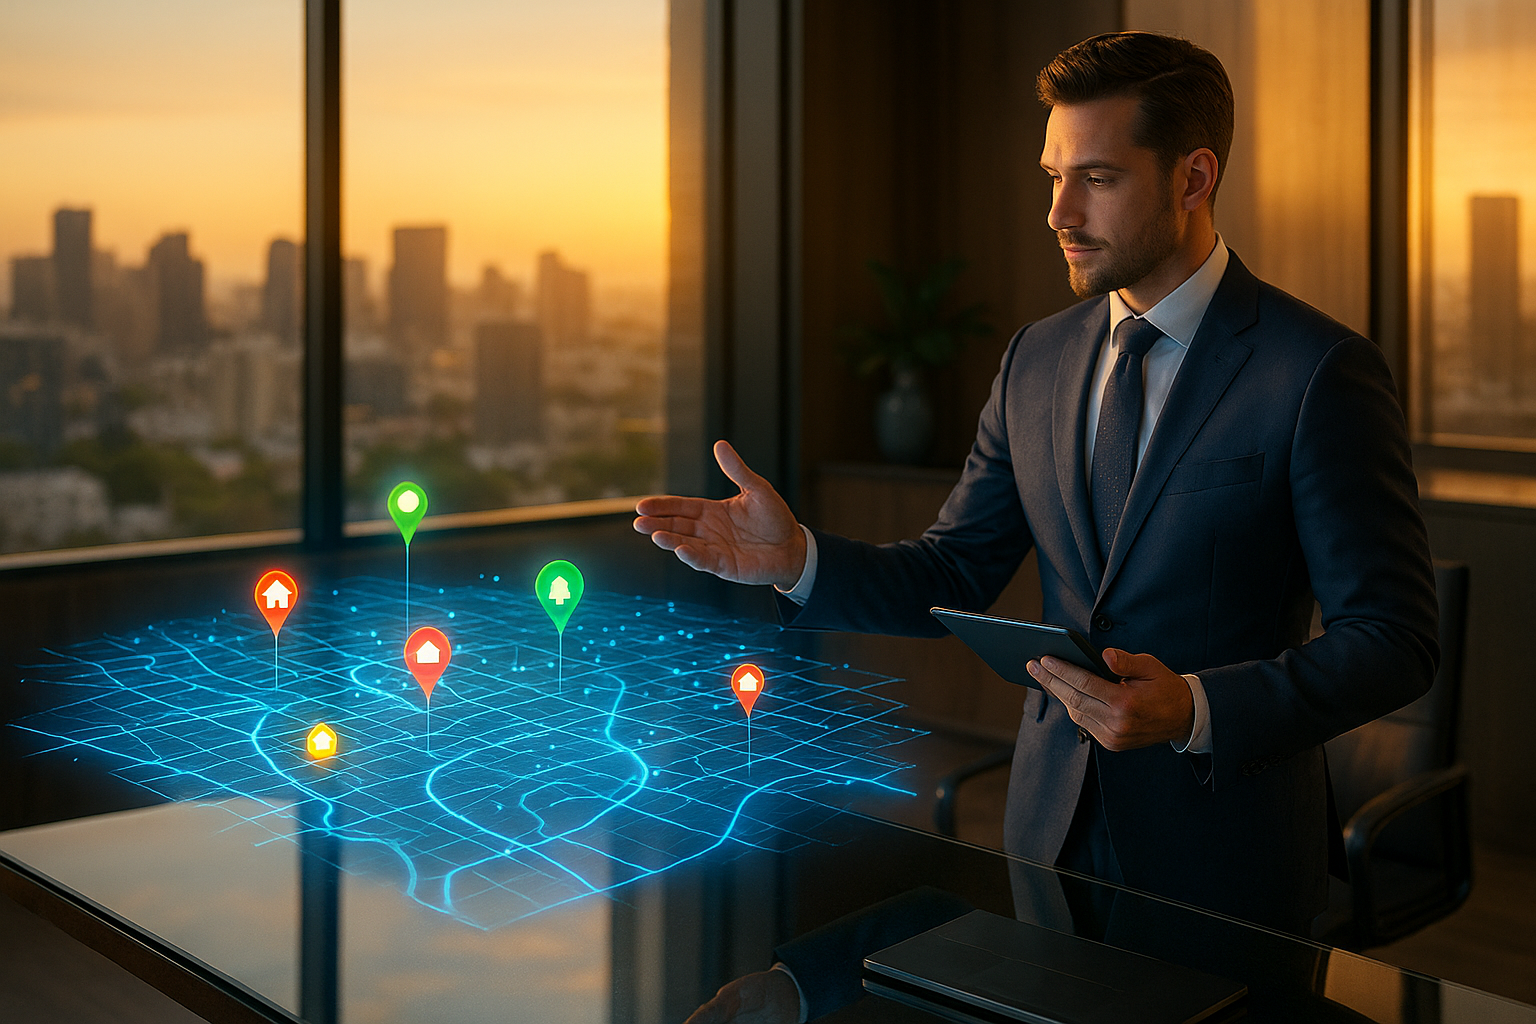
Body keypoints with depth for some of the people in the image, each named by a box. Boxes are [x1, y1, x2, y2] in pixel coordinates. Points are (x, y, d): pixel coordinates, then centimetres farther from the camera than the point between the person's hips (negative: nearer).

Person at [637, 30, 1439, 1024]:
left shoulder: (1322, 371, -14)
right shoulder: (1039, 360, 4)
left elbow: (1394, 640, -14)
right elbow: (952, 577, 5)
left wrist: (1196, 709, -28)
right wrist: (797, 557, -13)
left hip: (1221, 853, -5)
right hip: (1052, 827, 5)